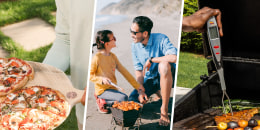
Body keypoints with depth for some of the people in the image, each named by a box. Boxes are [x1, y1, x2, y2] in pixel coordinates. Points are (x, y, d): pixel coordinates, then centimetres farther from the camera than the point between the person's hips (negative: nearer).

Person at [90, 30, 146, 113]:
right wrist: (102, 79, -25)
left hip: (113, 88, 7)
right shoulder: (97, 58, -13)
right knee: (124, 98, -28)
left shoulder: (112, 56, 8)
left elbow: (124, 71, 10)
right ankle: (102, 102, -6)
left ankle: (104, 101, 6)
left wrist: (137, 86, 9)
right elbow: (89, 75, -10)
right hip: (102, 90, -7)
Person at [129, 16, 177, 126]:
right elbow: (139, 70, 1)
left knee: (164, 64, -40)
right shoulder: (135, 46, -4)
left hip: (165, 77, -6)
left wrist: (151, 60, -28)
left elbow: (174, 58, -39)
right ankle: (156, 93, 21)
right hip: (149, 79, 6)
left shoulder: (161, 39, -21)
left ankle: (164, 109, -29)